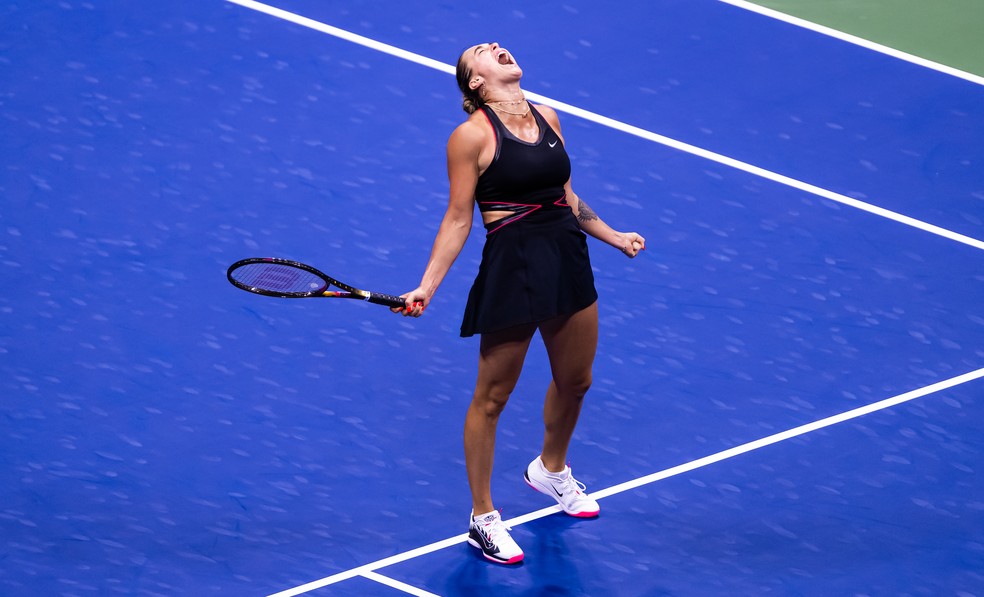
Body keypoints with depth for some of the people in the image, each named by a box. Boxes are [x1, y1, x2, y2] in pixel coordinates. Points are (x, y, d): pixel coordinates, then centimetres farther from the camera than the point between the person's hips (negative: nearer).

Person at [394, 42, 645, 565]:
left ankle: (550, 470, 49)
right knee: (492, 397, 4)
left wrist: (615, 238, 21)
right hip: (512, 267, -7)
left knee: (575, 381, 20)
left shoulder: (547, 118, 9)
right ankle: (483, 519, 16)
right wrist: (426, 287, -12)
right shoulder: (472, 135, -9)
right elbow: (458, 220, -7)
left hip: (568, 261, 7)